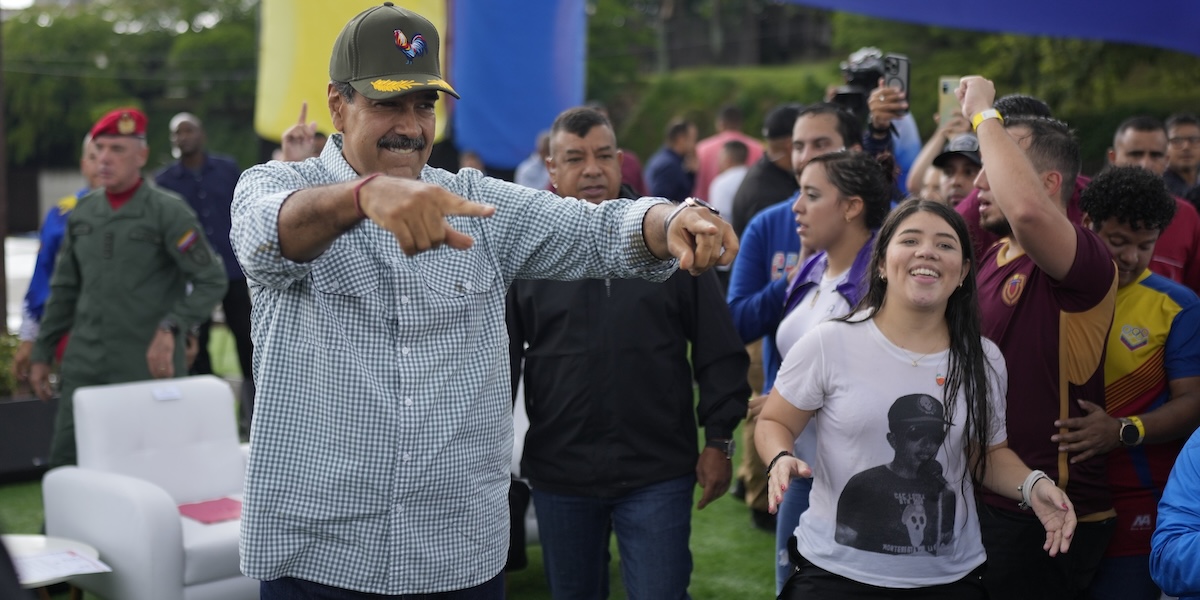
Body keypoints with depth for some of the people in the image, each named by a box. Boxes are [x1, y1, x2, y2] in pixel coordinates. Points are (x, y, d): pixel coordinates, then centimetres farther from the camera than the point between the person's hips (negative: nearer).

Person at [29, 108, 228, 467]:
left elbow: (212, 280, -8)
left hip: (150, 368, -5)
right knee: (64, 458, 4)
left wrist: (171, 328, -20)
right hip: (83, 368, 5)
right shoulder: (82, 213, 11)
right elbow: (64, 289, 18)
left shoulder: (167, 211, -5)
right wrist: (42, 353, 16)